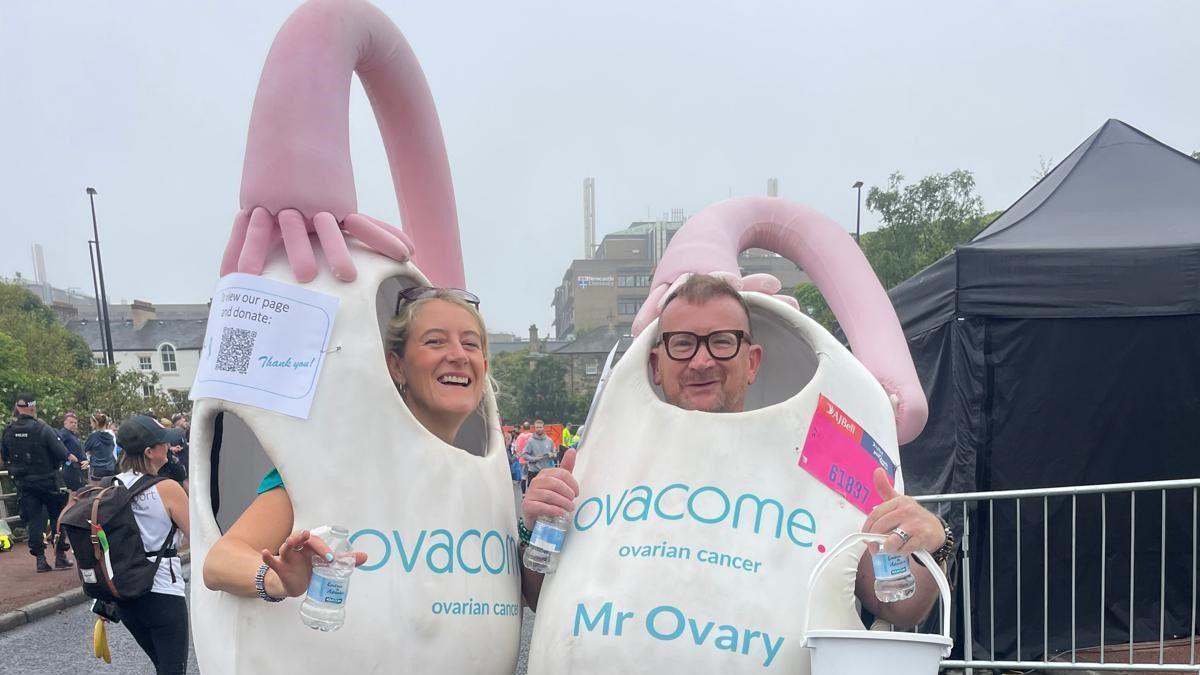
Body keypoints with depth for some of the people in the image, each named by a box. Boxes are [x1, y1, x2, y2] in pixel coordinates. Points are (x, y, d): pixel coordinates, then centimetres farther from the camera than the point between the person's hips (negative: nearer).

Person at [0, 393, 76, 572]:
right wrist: (70, 457, 5)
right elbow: (61, 452, -17)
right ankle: (60, 556, 11)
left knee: (34, 519, 9)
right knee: (57, 517, 10)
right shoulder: (42, 429, -18)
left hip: (23, 483, 3)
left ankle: (40, 559, 8)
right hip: (47, 481, -3)